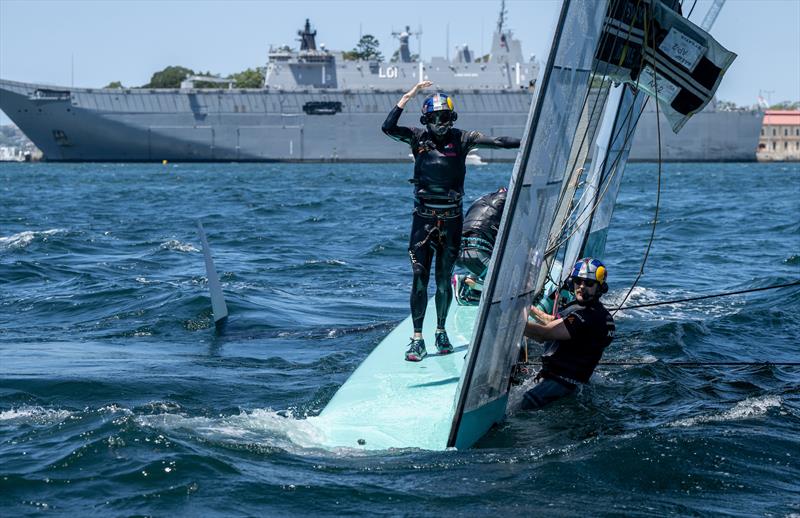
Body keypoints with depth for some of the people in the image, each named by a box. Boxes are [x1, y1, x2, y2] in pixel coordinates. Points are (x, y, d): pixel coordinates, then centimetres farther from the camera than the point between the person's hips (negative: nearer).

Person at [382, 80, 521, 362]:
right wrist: (408, 96, -13)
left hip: (452, 219, 0)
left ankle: (441, 332, 24)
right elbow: (388, 127, -12)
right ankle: (417, 338, -2)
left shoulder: (461, 139, 0)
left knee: (443, 280, 7)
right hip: (423, 218, 0)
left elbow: (496, 142, -7)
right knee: (419, 278, -5)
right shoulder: (418, 137, 2)